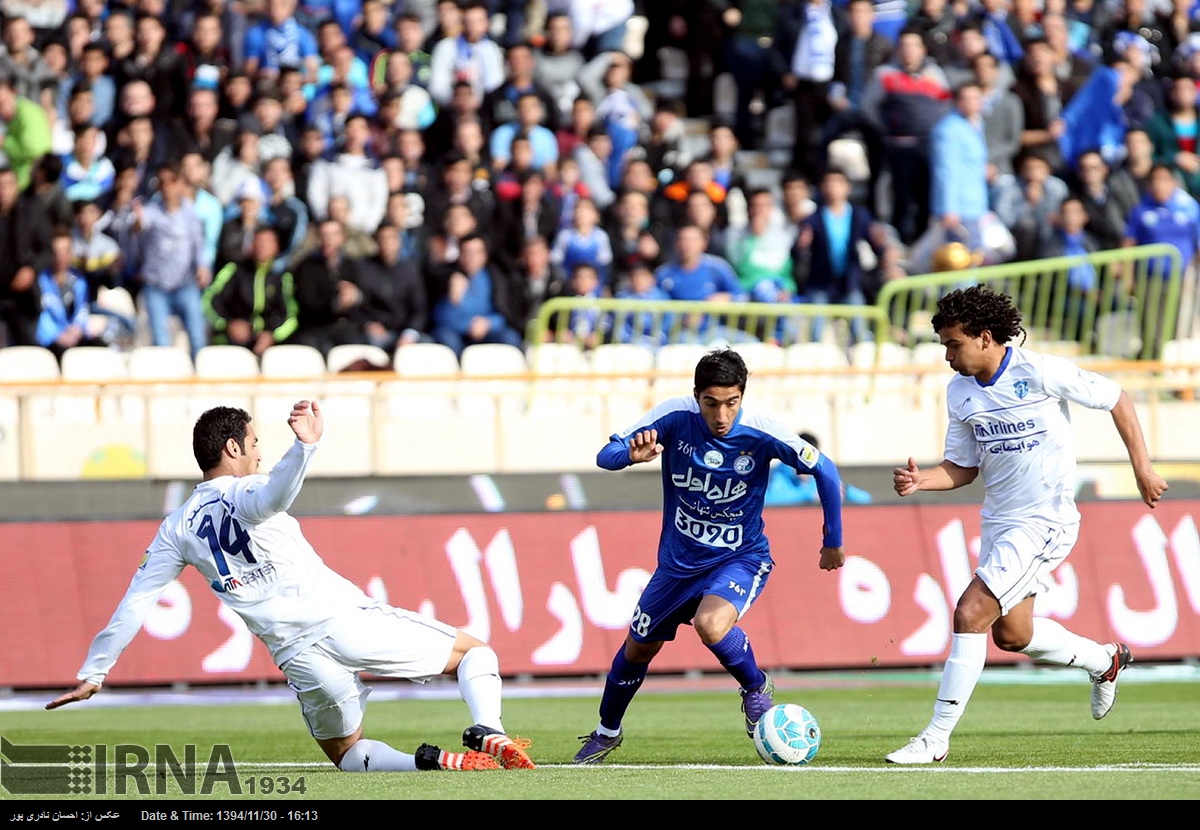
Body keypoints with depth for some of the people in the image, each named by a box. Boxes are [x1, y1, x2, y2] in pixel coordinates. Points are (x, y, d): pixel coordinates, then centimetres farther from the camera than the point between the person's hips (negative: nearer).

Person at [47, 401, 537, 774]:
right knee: (475, 652, 12)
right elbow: (273, 498, -26)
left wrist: (92, 672, 15)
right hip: (347, 618, -3)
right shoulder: (245, 493, 2)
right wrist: (305, 447, -44)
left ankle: (429, 763, -11)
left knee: (346, 755, 22)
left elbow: (134, 604, 11)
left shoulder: (176, 530, 13)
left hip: (299, 655, 3)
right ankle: (488, 732, -19)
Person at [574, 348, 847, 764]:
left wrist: (833, 542, -2)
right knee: (637, 649, 15)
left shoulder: (760, 433, -23)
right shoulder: (675, 417, -19)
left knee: (711, 625, -33)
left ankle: (757, 689, -2)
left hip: (740, 558, -3)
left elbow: (824, 471, -10)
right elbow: (606, 456, -19)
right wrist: (631, 455, -43)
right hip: (679, 559, 3)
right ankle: (606, 733, 43)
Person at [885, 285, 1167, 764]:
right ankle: (1104, 661, 43)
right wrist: (920, 481, -9)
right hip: (999, 522, 8)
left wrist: (1142, 468, -5)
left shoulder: (1039, 373, -16)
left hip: (1045, 522, -8)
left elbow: (1116, 399, -4)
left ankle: (936, 738, -13)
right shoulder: (960, 393, 2)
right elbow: (962, 468, 12)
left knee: (971, 613, -17)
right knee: (1012, 635, 16)